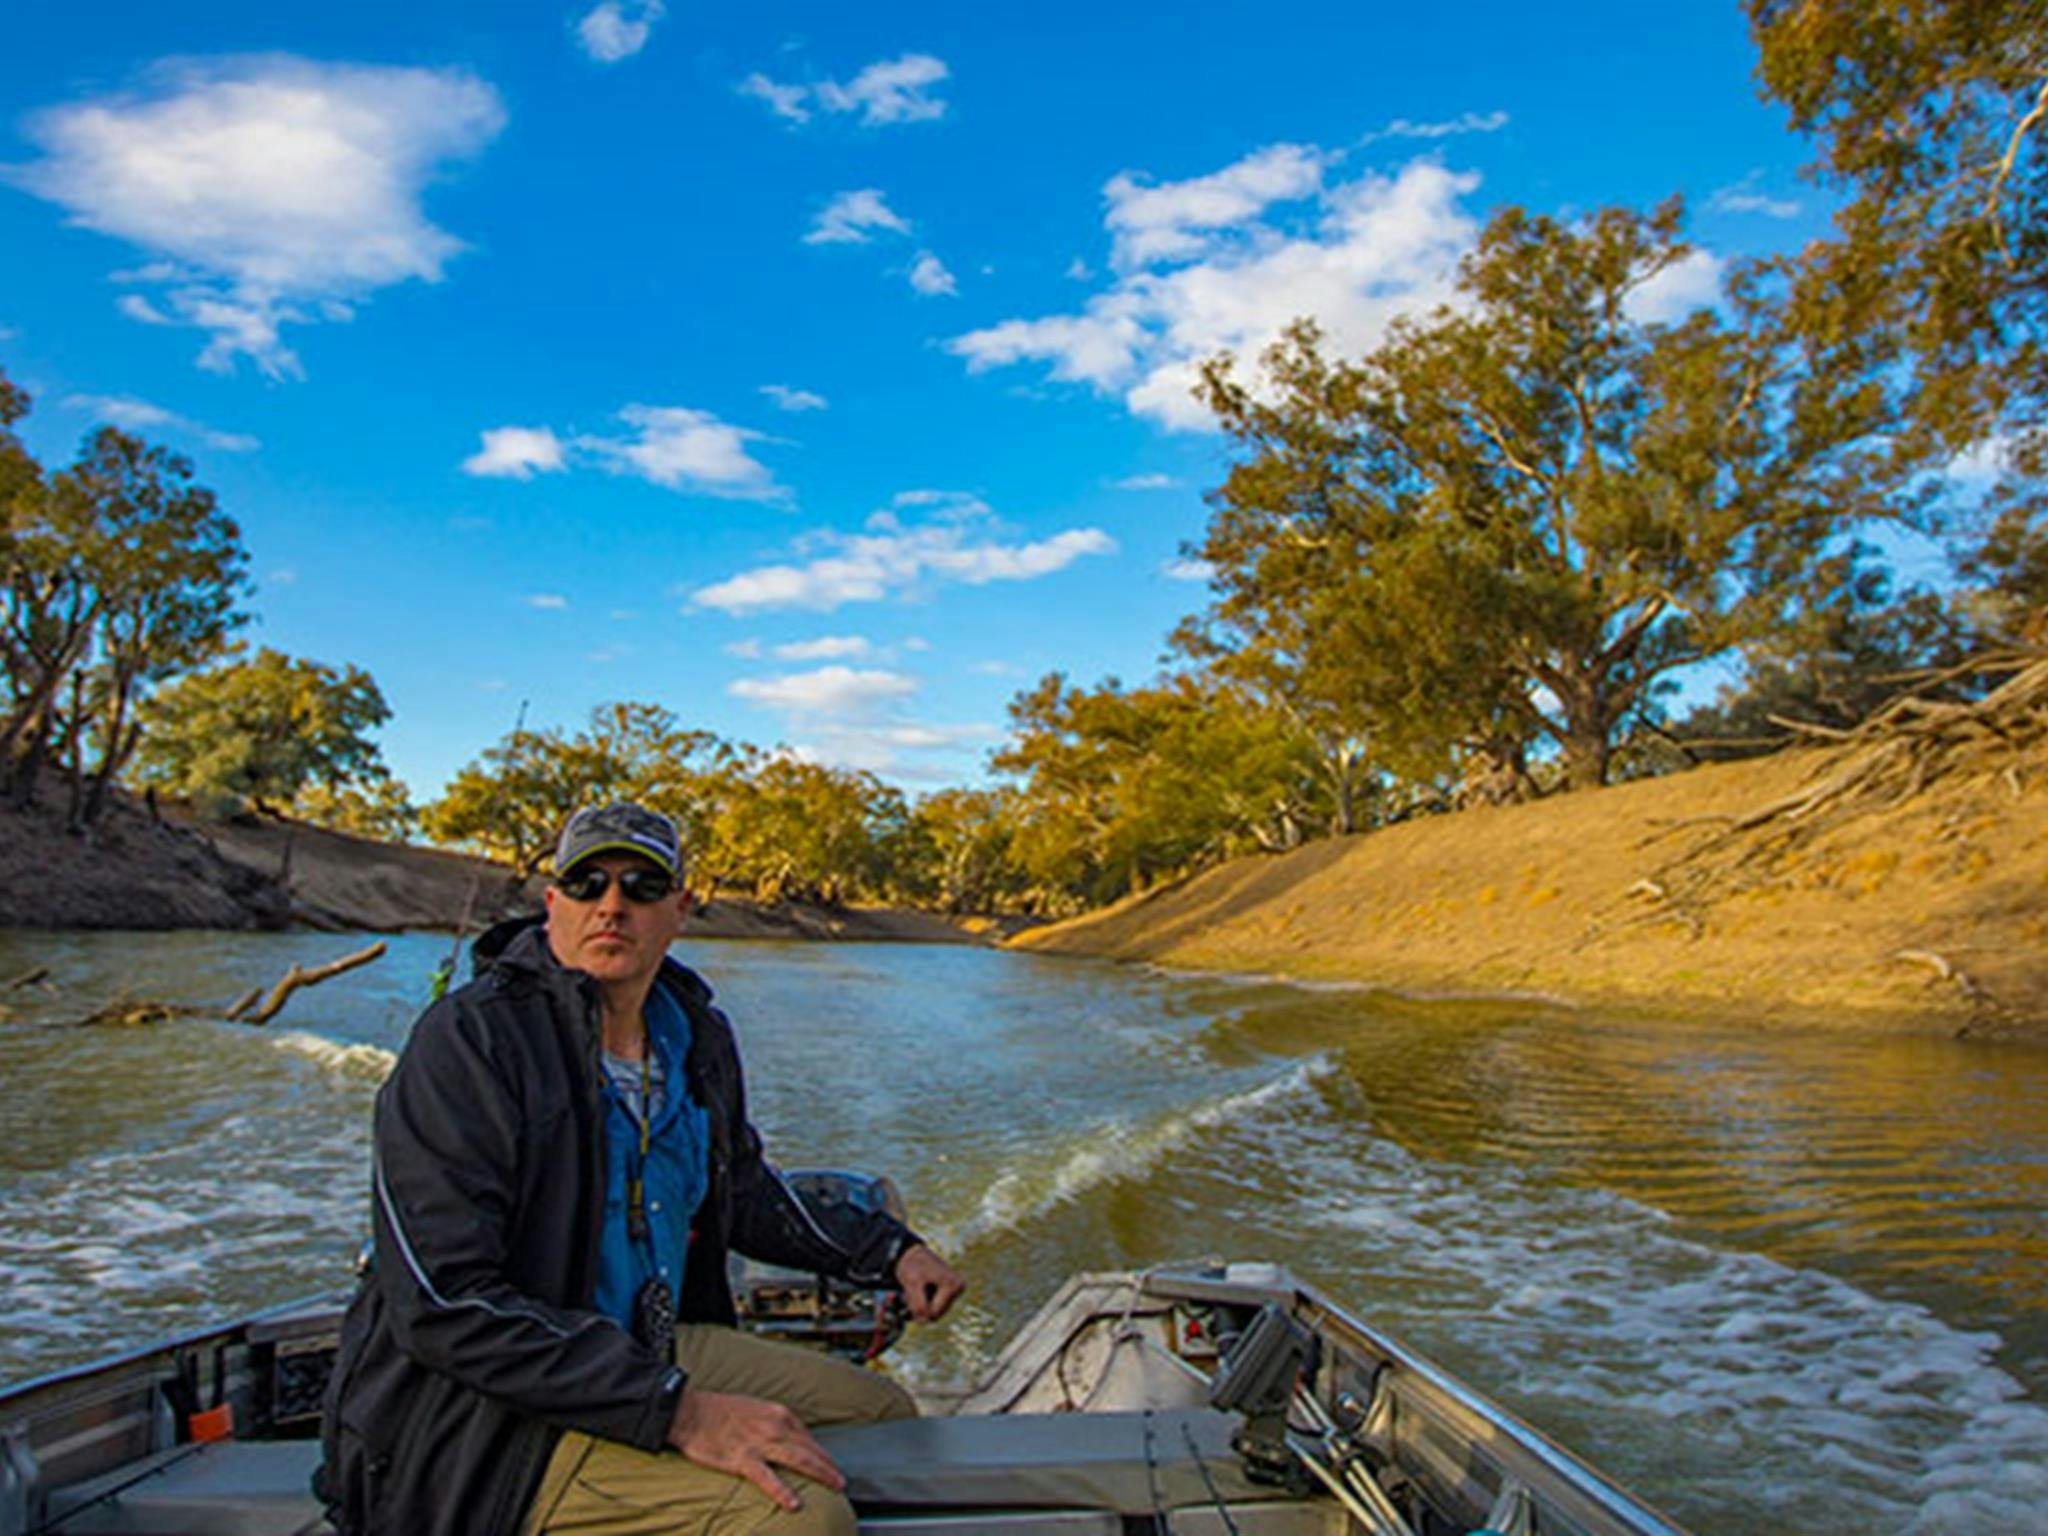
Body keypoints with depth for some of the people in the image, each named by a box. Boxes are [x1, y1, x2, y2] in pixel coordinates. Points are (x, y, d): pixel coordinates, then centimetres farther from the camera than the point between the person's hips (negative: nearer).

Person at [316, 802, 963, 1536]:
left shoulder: (697, 1035, 5)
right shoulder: (469, 1041, -19)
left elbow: (743, 1191, 22)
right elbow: (445, 1307, -25)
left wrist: (888, 1250, 11)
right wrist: (677, 1410, -28)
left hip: (654, 1350, 8)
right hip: (484, 1415, -8)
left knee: (884, 1413, 12)